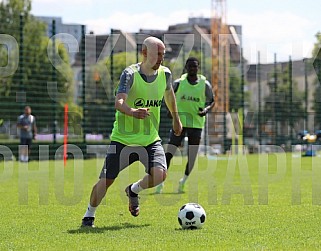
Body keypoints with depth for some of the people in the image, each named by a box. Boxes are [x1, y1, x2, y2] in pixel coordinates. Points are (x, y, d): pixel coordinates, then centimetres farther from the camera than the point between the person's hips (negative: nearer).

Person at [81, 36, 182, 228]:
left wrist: (176, 118, 33)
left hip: (151, 139, 3)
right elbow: (119, 102, -29)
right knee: (107, 179, -2)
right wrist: (133, 112, -49)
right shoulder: (130, 74, -15)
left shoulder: (165, 74, 0)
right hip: (123, 138, -3)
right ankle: (89, 215, 21)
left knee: (160, 174, -19)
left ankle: (134, 191, 14)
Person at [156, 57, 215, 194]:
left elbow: (211, 101, 11)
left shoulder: (205, 84, 1)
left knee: (192, 156, 2)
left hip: (196, 123, 1)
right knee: (169, 153, -11)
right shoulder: (178, 83, 1)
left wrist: (206, 109, -11)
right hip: (179, 122, -1)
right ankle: (161, 182, -2)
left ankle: (184, 180, 26)